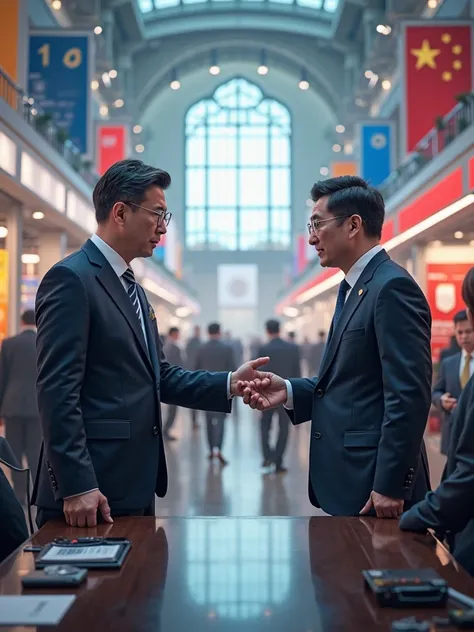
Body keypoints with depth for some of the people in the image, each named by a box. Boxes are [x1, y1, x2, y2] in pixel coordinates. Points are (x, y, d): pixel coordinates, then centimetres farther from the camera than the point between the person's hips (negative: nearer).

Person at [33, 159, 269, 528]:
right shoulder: (71, 279, -12)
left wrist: (228, 384, 3)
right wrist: (77, 486, -22)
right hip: (93, 486, -9)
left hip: (136, 483, 9)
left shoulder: (132, 288, 17)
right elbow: (57, 390, -19)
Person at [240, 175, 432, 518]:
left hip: (375, 483, -9)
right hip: (351, 480, 9)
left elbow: (409, 395, -21)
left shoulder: (393, 287, -15)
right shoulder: (356, 288, 15)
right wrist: (289, 392, 1)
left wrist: (390, 485, -21)